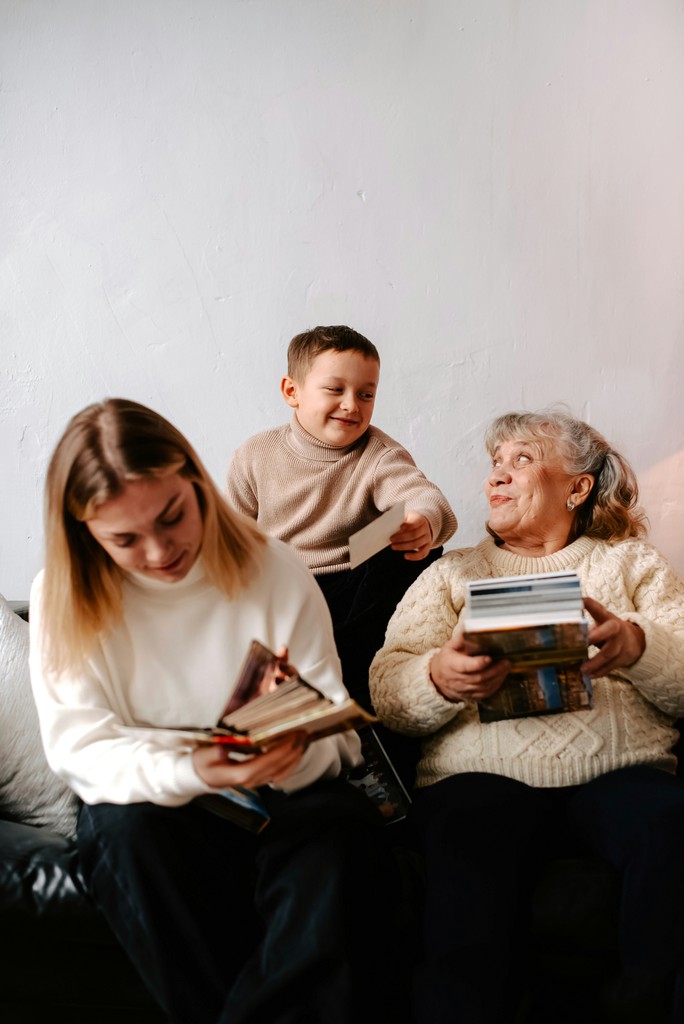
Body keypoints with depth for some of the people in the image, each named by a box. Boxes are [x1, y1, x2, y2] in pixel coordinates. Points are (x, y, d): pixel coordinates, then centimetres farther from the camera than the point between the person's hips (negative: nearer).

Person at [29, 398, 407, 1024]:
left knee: (340, 827, -31)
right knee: (129, 831, -33)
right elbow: (82, 750, -12)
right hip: (148, 800, 1)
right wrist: (189, 772, -32)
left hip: (282, 798, 0)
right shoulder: (62, 598, -5)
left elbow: (336, 732, -5)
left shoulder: (275, 570, -6)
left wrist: (295, 750, -30)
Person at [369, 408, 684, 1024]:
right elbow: (386, 691, 8)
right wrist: (440, 680, -15)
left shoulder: (633, 563, 22)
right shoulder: (452, 573, 22)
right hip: (484, 772, -1)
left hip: (619, 769, 1)